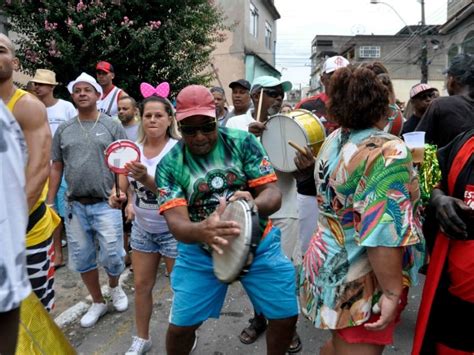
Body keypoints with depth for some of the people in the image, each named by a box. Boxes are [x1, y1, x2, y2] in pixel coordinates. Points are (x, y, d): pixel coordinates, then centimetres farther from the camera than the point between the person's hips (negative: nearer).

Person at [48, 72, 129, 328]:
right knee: (82, 259, 11)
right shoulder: (64, 129, 9)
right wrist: (49, 202, 7)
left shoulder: (112, 126, -1)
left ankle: (115, 287, 32)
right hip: (75, 206, 4)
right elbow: (56, 167, 11)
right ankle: (98, 302, 31)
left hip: (106, 204, -3)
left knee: (111, 256, -2)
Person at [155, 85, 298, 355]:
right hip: (200, 253, 0)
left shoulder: (243, 142, -10)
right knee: (180, 326, 5)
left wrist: (252, 205, -38)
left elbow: (274, 194, -14)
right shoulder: (169, 165, -9)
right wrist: (201, 231, -44)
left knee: (288, 316, 6)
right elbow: (176, 222, -20)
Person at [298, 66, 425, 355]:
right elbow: (383, 232, -29)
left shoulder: (333, 141, 3)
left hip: (330, 262, 8)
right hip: (360, 280, -8)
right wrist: (392, 292, -21)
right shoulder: (389, 152, -23)